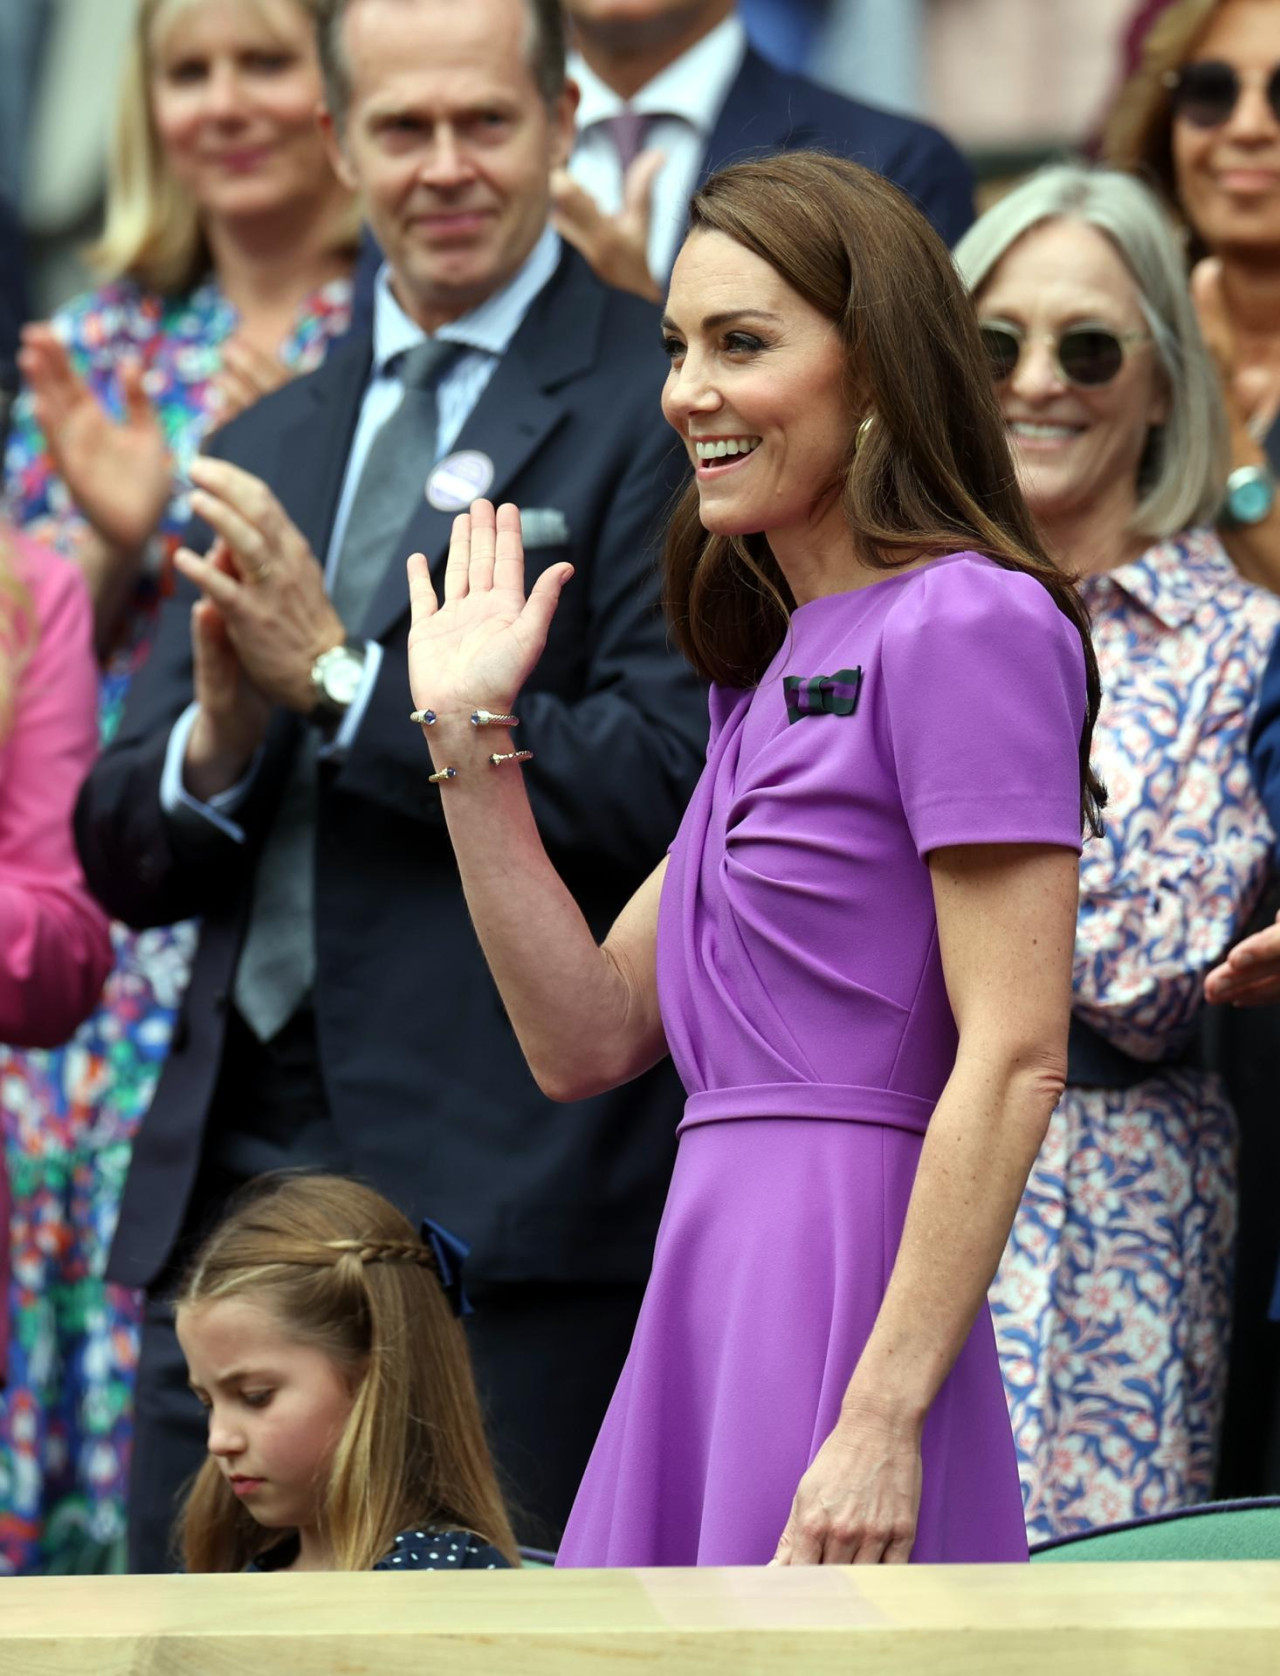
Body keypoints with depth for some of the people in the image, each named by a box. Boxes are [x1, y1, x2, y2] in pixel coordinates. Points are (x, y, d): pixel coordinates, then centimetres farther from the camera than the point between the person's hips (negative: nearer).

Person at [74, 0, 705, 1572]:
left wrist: (341, 677, -11)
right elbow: (121, 855, 17)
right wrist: (215, 744, -6)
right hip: (229, 1175, 6)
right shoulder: (266, 451, 19)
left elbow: (659, 788, -13)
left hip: (505, 1190, -6)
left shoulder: (662, 408, -2)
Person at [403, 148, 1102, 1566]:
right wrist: (468, 738, 11)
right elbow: (589, 1039, 16)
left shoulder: (970, 624, -8)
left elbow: (1014, 1060, -16)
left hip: (846, 1311, -8)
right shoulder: (774, 669, 19)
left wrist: (887, 1418, -22)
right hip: (713, 1303, 8)